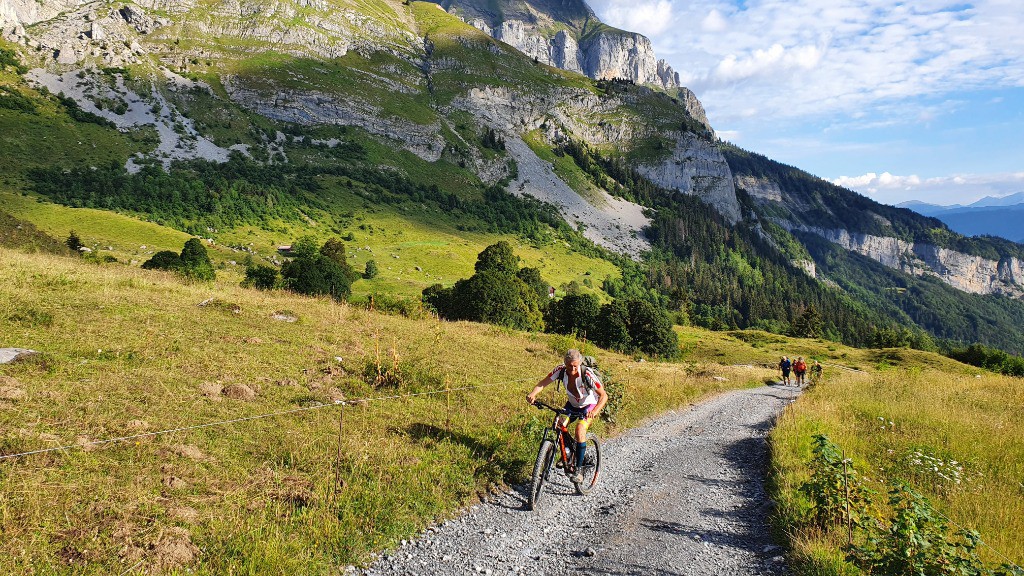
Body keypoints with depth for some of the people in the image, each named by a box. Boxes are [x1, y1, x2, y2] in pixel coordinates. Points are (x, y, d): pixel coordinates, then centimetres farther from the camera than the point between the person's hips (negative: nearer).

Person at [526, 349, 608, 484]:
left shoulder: (587, 374, -33)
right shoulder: (560, 370, -23)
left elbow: (603, 395, -32)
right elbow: (543, 383, -22)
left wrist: (595, 411, -50)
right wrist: (533, 394, -43)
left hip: (589, 405, -4)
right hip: (572, 404, 5)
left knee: (580, 430, -26)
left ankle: (579, 470, -18)